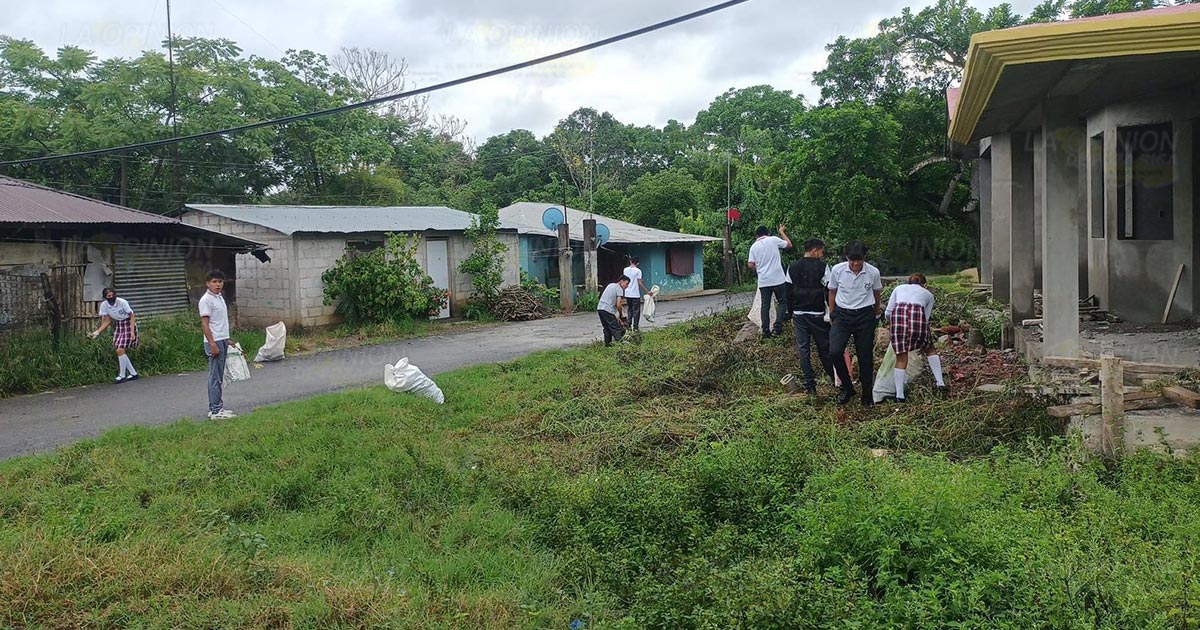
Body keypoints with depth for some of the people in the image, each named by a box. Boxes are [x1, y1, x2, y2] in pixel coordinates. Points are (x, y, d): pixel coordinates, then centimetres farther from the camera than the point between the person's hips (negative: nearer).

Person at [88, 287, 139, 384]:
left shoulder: (122, 302, -22)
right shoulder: (104, 305, -7)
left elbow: (132, 317, -12)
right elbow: (107, 321, 2)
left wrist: (132, 332, -19)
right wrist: (97, 332, -9)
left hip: (128, 325, -6)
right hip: (117, 326, 6)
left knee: (120, 350, -13)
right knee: (121, 352, 4)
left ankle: (122, 375, 1)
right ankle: (133, 373, 18)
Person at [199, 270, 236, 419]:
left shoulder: (220, 297, 15)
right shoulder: (206, 300, -12)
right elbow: (204, 324, -17)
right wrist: (213, 344, -22)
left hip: (222, 341, 9)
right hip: (214, 342, -9)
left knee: (218, 377, 13)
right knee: (215, 377, -6)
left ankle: (216, 407, 19)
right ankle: (215, 410, -3)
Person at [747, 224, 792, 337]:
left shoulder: (754, 246, 5)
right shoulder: (774, 240, -2)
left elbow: (750, 265, 1)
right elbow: (789, 244, 12)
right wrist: (782, 232, 23)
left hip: (763, 281, 2)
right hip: (778, 279, -2)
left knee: (765, 305, 7)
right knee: (783, 302, 10)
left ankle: (765, 330, 6)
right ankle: (777, 326, -3)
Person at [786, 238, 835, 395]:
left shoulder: (792, 268, 5)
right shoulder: (822, 266, -7)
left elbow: (788, 293, 7)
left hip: (799, 314, 3)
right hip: (817, 314, -3)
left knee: (803, 349, 6)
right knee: (824, 347, 9)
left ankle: (810, 385, 7)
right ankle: (834, 379, 18)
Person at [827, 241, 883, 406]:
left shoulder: (873, 272, -10)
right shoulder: (837, 270, -10)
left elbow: (877, 294, 10)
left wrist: (876, 314, 22)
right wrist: (832, 314, 12)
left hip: (865, 315, 0)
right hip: (842, 314, 0)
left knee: (865, 357, 5)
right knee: (834, 352, -15)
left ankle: (867, 395, 21)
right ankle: (847, 387, 6)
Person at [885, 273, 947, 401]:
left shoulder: (899, 288, 30)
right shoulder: (928, 294, 30)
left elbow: (887, 312, 19)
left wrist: (890, 325, 39)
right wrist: (923, 343, 34)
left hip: (898, 316, 0)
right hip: (917, 316, 0)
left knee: (901, 358, 10)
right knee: (930, 349, 26)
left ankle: (899, 395, 8)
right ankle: (940, 383, 21)